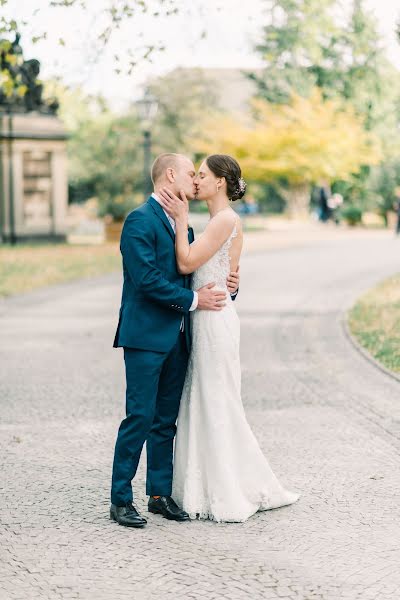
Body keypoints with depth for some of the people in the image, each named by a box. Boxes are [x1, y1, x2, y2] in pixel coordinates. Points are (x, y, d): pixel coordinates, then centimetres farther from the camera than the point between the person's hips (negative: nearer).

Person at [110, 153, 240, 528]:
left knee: (166, 420, 11)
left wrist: (226, 287, 2)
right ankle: (120, 499, 0)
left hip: (177, 338, 8)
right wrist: (193, 300, -14)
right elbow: (148, 279, -18)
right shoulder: (140, 221, -9)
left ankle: (160, 494, 18)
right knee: (140, 417, -7)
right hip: (146, 336, -8)